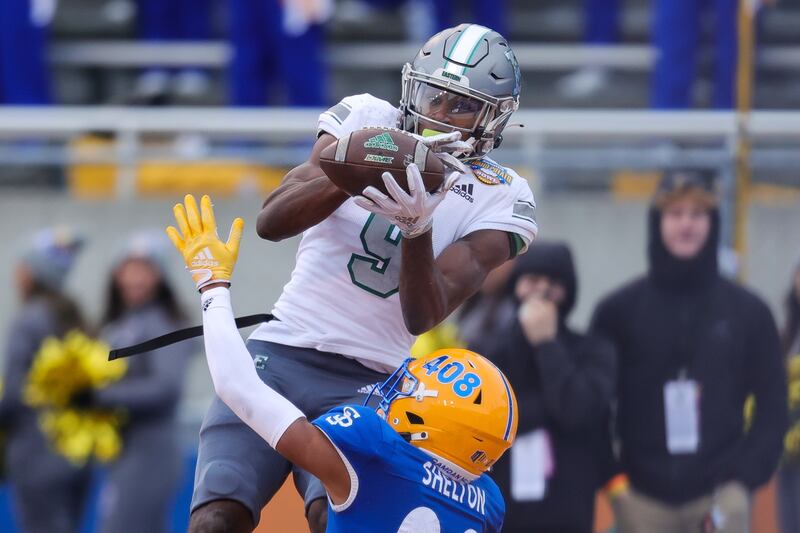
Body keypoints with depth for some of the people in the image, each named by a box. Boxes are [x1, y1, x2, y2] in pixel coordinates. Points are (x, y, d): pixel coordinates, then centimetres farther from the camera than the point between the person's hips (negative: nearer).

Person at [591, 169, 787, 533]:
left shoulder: (748, 312, 5)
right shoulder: (619, 311, 4)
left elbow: (771, 404, 6)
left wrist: (746, 474, -6)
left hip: (719, 494, -1)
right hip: (643, 494, 1)